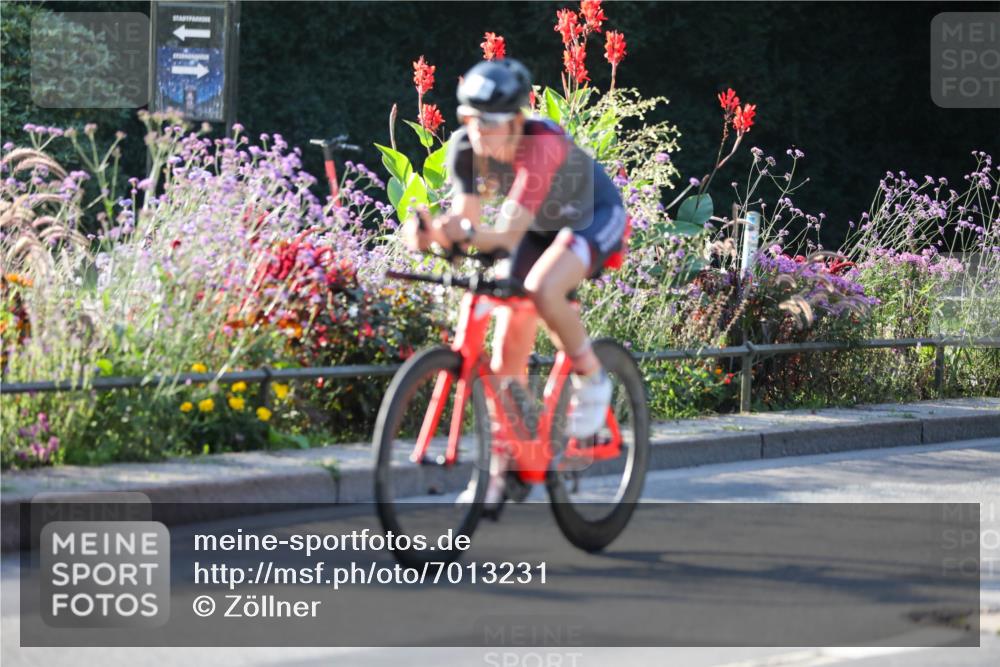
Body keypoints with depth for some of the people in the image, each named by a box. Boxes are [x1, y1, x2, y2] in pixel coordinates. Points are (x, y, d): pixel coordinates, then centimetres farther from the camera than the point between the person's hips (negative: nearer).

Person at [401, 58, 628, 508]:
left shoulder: (542, 145, -38)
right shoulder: (465, 146, -21)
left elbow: (509, 233, -44)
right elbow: (465, 217, -23)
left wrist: (469, 235, -63)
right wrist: (433, 232, -44)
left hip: (596, 219, -6)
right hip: (542, 226, 6)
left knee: (543, 290, -36)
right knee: (508, 352, -3)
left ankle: (591, 379, -9)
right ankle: (500, 470, 8)